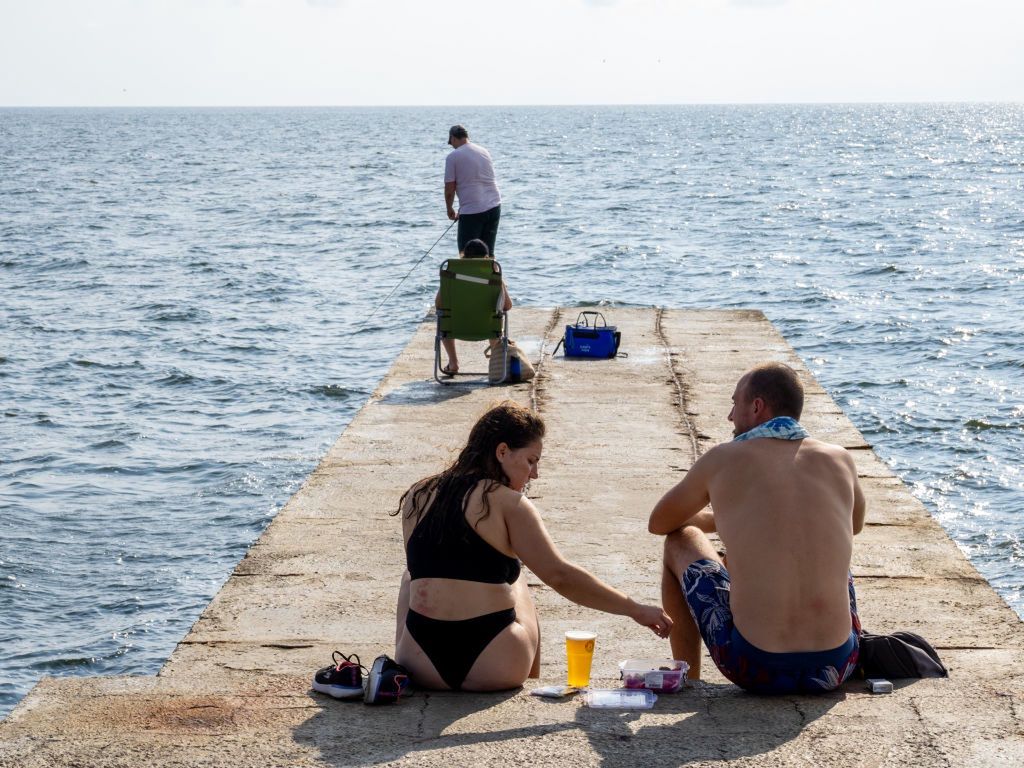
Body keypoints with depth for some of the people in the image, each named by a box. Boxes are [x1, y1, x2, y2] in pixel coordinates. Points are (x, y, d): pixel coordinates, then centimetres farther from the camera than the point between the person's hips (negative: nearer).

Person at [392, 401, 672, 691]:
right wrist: (636, 610, -5)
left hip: (419, 667, 4)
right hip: (493, 673, -4)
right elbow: (560, 576, -9)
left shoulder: (417, 497, 9)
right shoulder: (508, 504, -5)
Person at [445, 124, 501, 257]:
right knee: (488, 253, 12)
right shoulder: (484, 152, 13)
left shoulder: (453, 156, -5)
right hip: (494, 206, 6)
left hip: (472, 211, -6)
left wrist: (450, 210, 13)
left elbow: (449, 189, -6)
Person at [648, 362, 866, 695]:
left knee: (680, 540, 22)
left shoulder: (722, 460, -2)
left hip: (757, 668, -3)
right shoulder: (839, 459, 5)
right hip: (836, 667, 4)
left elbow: (658, 523, 17)